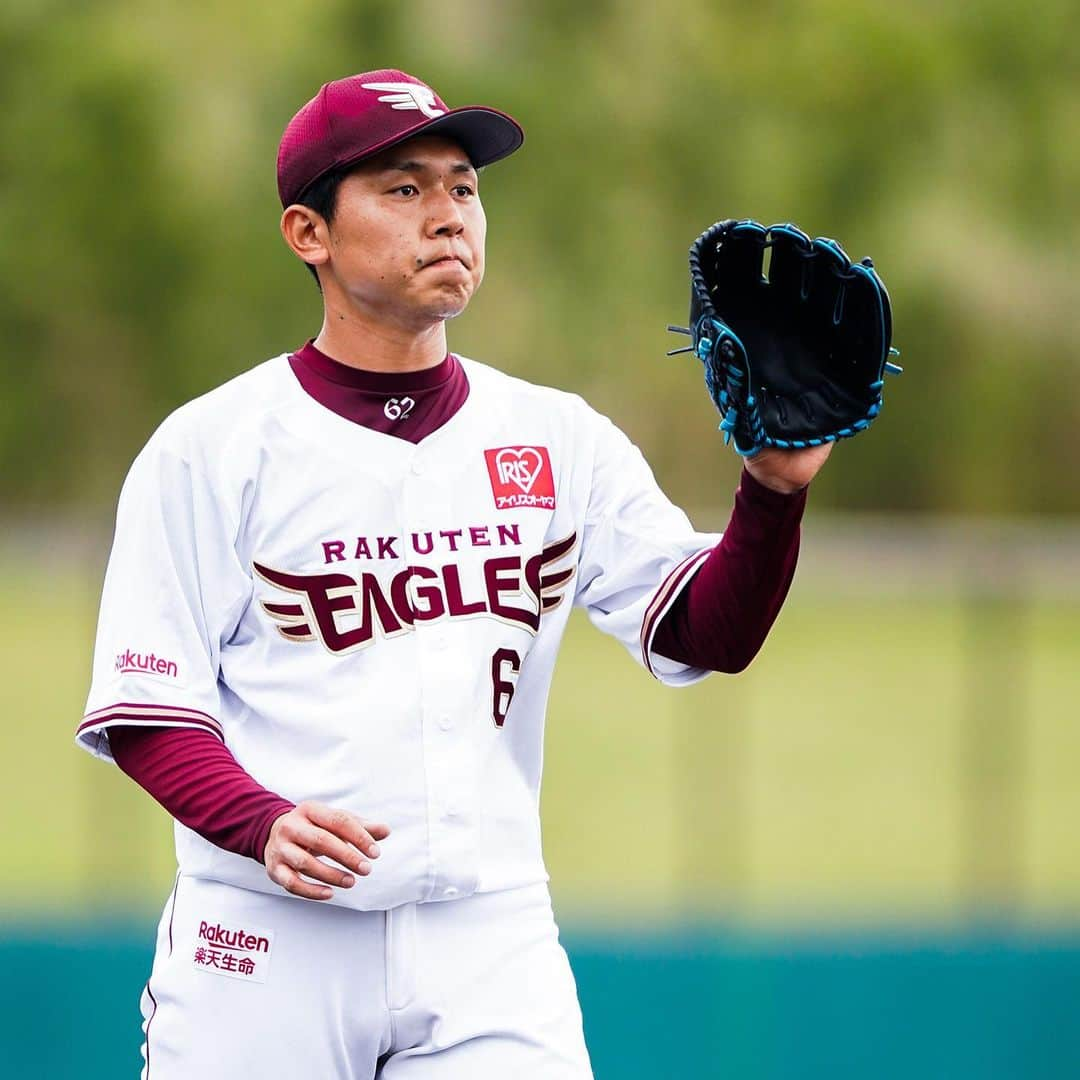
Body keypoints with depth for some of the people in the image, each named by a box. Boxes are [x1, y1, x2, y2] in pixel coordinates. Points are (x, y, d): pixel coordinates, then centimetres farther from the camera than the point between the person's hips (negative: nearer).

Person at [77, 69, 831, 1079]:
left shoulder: (559, 440, 10)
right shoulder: (208, 449, 0)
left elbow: (706, 635, 1)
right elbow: (146, 711, -3)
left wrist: (772, 492, -17)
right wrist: (267, 825, -21)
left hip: (489, 942, 2)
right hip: (265, 939, -2)